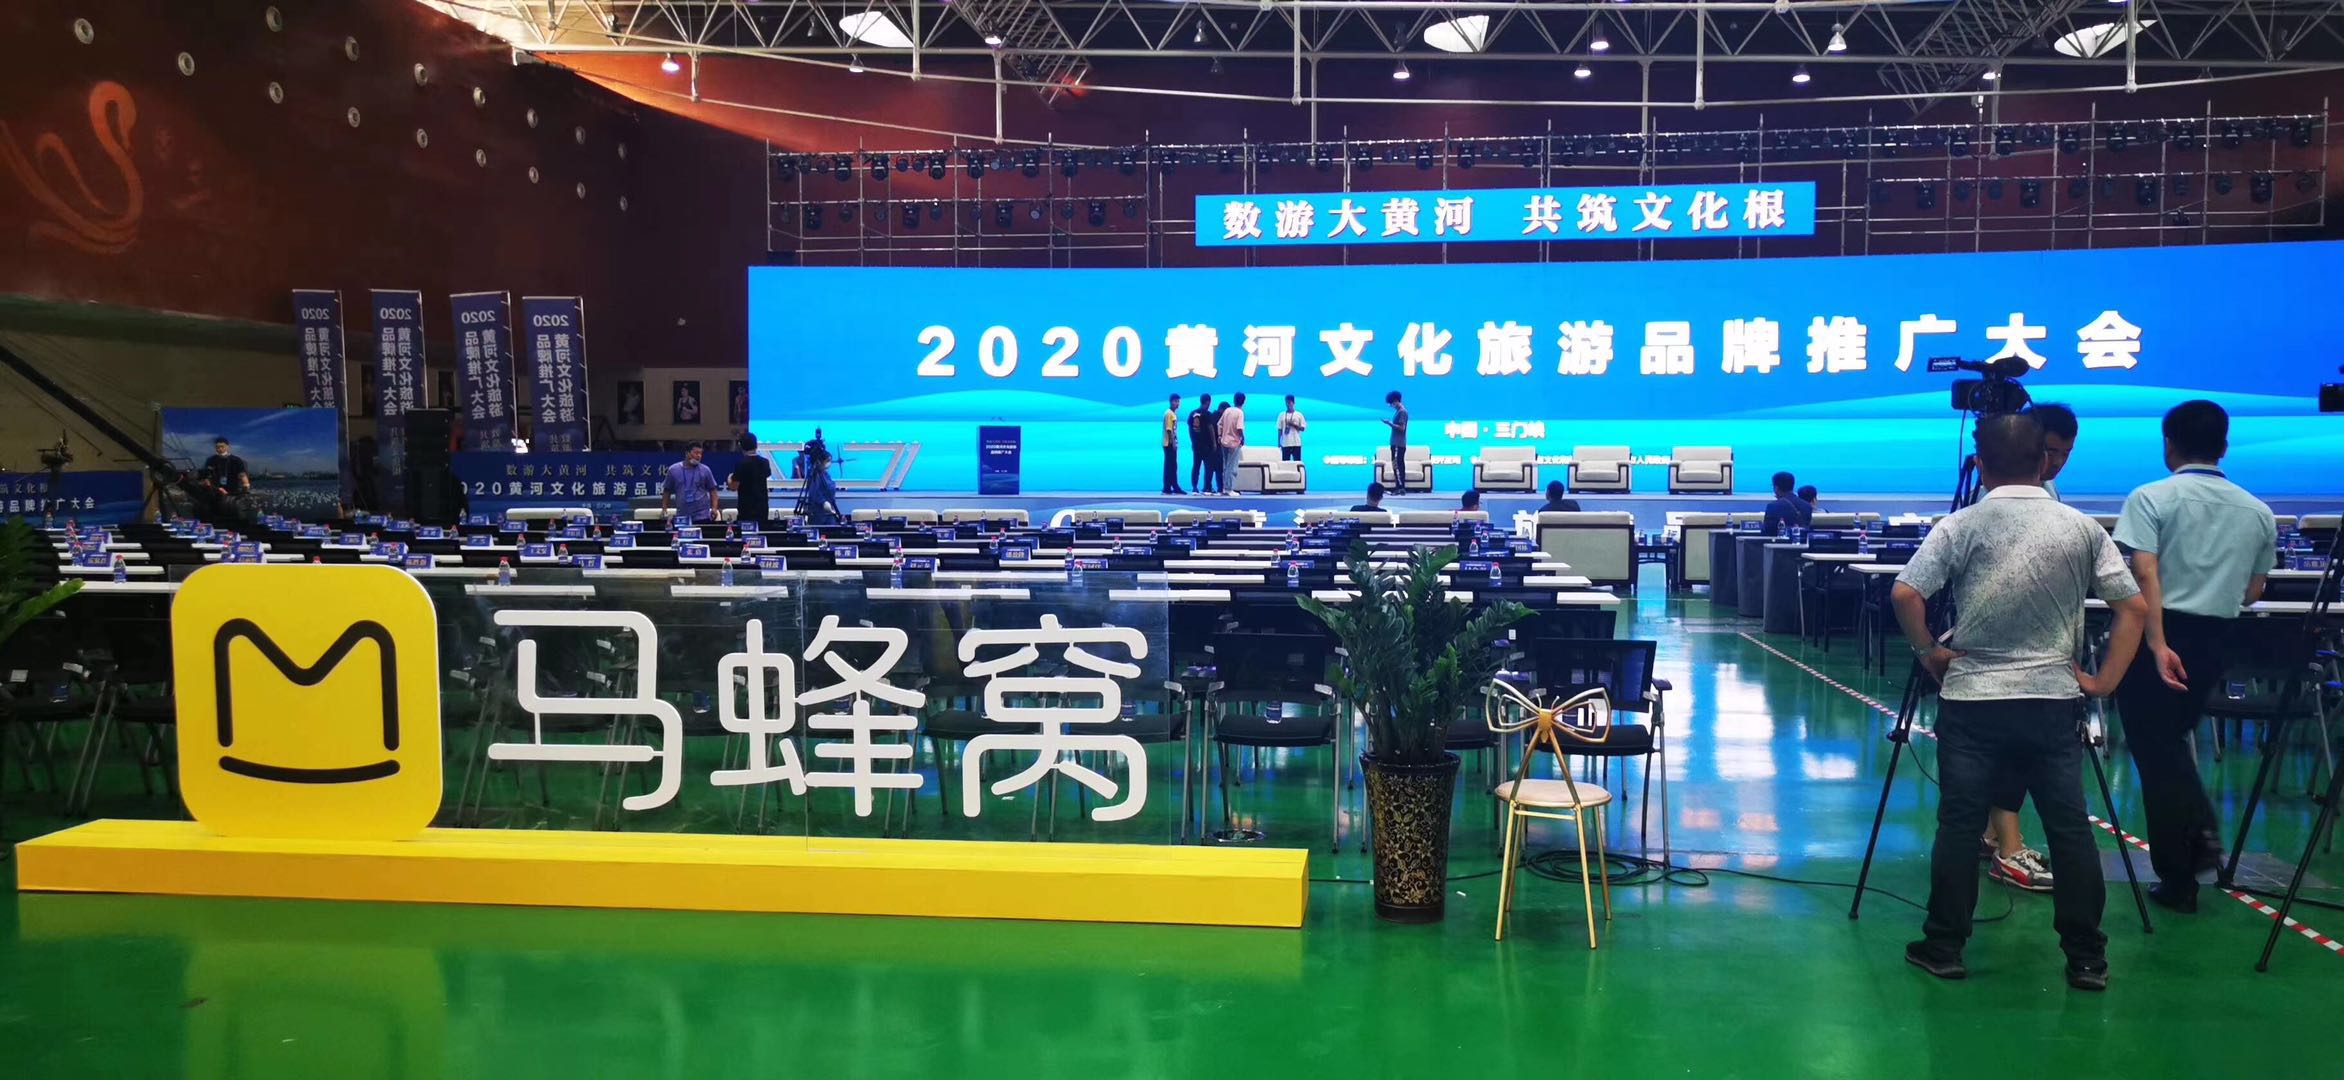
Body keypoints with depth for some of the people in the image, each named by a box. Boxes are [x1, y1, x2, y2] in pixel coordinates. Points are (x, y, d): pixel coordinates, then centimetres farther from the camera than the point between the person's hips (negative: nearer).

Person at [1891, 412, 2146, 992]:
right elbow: (2134, 607, 0)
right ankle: (2087, 959, 12)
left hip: (1971, 698, -1)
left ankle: (1943, 948, 10)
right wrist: (2105, 681, 4)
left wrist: (1928, 651, -1)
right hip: (2054, 699, 2)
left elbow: (1904, 594, -14)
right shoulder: (2082, 528, 2)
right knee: (2070, 829, 7)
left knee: (1959, 826, 4)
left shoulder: (1961, 526, -5)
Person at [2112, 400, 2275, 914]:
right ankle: (2202, 834, 8)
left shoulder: (2151, 498, -7)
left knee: (2156, 751, 4)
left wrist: (2157, 644, -22)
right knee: (2174, 740, 24)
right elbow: (2253, 592, 13)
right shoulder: (2258, 512, 8)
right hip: (2212, 639, 5)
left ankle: (2178, 878, 9)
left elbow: (2146, 575, -19)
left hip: (2156, 637, -5)